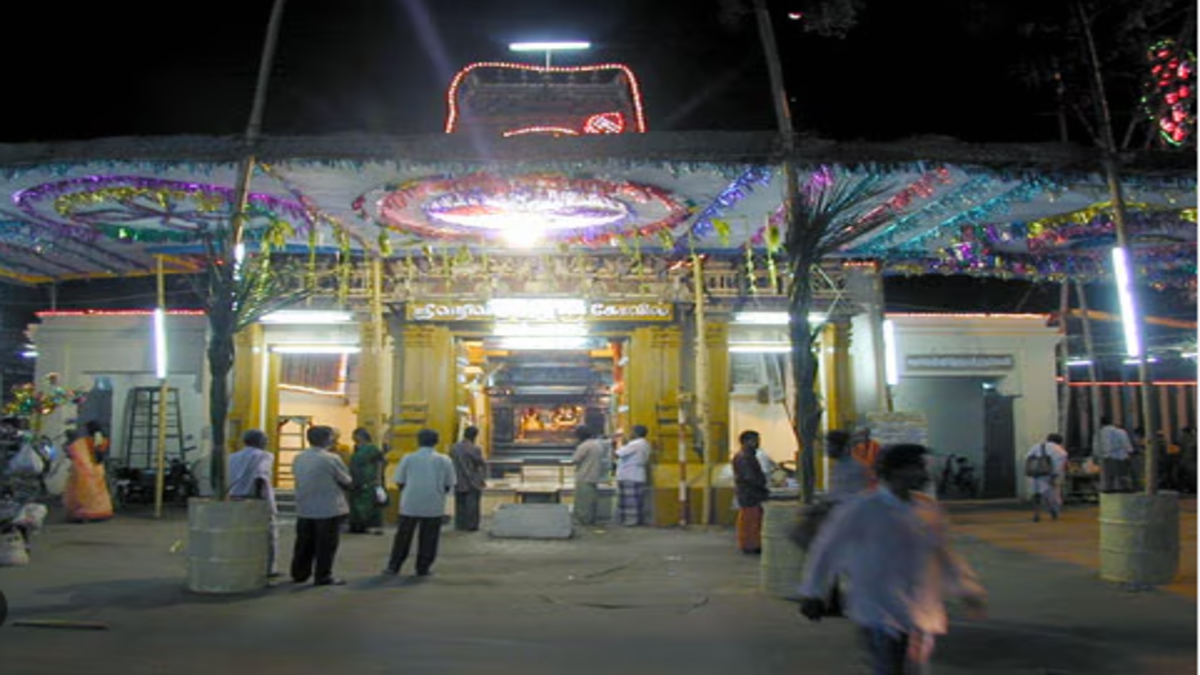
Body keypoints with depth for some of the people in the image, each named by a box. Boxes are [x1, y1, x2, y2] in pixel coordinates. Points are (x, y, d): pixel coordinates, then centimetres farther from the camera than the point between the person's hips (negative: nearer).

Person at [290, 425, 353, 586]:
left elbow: (299, 479, 13)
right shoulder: (331, 459, -15)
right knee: (326, 545, 3)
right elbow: (347, 482, -8)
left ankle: (299, 574, 24)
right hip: (329, 509, -6)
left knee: (305, 544, 16)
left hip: (304, 509, 6)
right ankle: (323, 576, 7)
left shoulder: (298, 458, 5)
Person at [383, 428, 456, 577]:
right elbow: (449, 485, 4)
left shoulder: (408, 458, 0)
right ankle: (423, 568, 12)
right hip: (434, 507, 0)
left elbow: (399, 482, 3)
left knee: (403, 537, 10)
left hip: (410, 504, 0)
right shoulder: (444, 460, 0)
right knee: (428, 538, 9)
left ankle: (393, 567, 14)